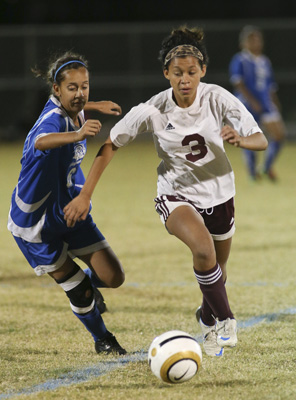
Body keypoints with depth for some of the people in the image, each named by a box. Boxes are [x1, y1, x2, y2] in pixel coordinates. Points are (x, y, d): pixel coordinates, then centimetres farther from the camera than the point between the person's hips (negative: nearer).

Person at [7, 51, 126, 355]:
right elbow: (42, 141, -56)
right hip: (36, 222, -7)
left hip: (70, 210, 7)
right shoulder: (53, 118, -30)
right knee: (78, 290, -1)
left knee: (112, 277, -1)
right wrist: (76, 135, -74)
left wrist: (94, 107, 36)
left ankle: (88, 286, 34)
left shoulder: (72, 111, -4)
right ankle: (102, 339, 26)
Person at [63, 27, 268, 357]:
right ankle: (225, 320, -15)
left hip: (218, 192, 2)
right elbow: (110, 145, -10)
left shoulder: (218, 99, -19)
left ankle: (207, 318, 52)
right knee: (202, 247, -33)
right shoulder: (152, 111, -20)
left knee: (217, 270, 18)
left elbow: (261, 141, -20)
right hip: (175, 195, -2)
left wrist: (240, 139, -44)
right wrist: (84, 196, -12)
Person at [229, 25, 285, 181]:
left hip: (266, 105, 5)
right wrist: (252, 101, -26)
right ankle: (253, 172, 20)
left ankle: (268, 167, 11)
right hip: (247, 106, -5)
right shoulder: (239, 61, -5)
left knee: (279, 135, -8)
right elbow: (238, 83, -17)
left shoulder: (265, 62, 13)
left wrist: (276, 108, 16)